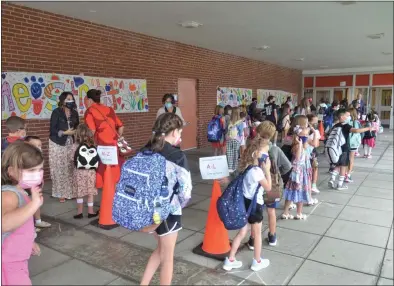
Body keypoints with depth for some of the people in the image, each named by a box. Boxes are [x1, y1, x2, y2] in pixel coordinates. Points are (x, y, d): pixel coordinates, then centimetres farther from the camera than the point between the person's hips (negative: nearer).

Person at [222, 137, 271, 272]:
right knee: (257, 234, 14)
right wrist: (267, 169, -15)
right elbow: (268, 188, -16)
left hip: (245, 202, 8)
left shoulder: (247, 166, 2)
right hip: (254, 204, -8)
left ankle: (230, 260, 25)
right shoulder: (257, 171, -24)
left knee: (242, 232, 18)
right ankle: (257, 262, 32)